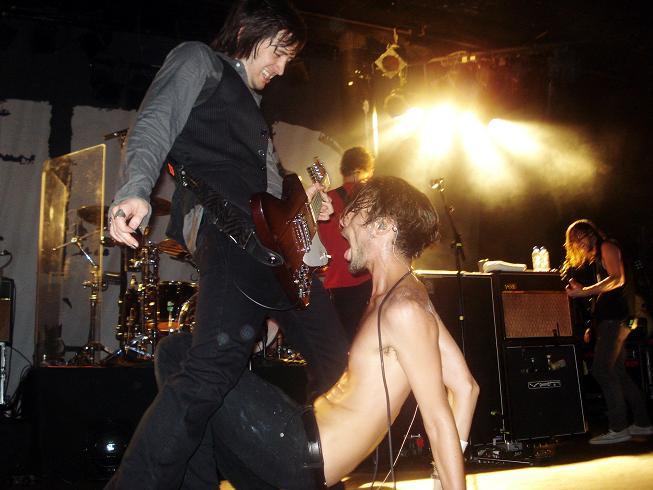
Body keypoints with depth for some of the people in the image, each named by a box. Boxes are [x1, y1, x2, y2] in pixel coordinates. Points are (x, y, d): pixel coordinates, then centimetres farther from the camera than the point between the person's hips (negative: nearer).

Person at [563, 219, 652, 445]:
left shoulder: (607, 246, -3)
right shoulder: (596, 256, 24)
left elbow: (617, 279, -18)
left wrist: (583, 291, -24)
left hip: (614, 317, -10)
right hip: (608, 318, 10)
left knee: (602, 370, -15)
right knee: (617, 372, 11)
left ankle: (618, 428, -14)